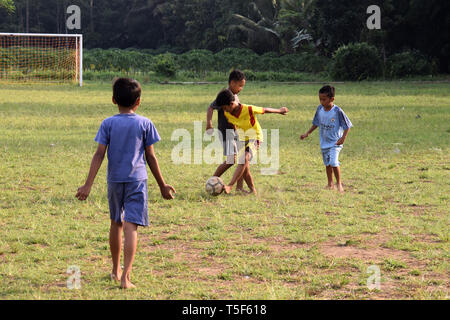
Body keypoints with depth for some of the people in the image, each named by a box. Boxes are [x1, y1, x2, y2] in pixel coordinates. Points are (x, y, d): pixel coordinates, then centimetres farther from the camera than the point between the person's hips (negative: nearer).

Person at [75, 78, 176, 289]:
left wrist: (88, 185, -5)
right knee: (131, 226, -7)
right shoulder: (145, 124, -1)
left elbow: (99, 155, -5)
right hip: (137, 180, -2)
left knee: (116, 223, 19)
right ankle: (126, 276, -18)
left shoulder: (108, 124, 0)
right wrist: (162, 185, 10)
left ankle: (116, 270, 32)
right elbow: (151, 157, 1)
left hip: (115, 180, 2)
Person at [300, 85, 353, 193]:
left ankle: (339, 183, -6)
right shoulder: (320, 109, -1)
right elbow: (316, 123, 15)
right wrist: (307, 133, 13)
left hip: (335, 142, -6)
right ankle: (330, 184, 28)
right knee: (327, 163, 14)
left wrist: (343, 138, -19)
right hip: (324, 142, 6)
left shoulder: (337, 111, -18)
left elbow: (347, 126, -10)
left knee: (333, 162, -21)